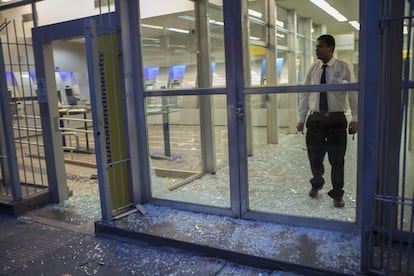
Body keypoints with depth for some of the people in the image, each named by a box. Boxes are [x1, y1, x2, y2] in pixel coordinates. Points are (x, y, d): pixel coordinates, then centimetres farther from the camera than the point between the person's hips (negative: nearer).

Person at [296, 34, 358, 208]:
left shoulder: (344, 68, -3)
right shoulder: (313, 69, 6)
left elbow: (353, 94, -4)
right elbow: (305, 95, 8)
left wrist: (355, 119, -10)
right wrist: (301, 119, 6)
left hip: (336, 119, -2)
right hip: (315, 119, 3)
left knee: (337, 159, 5)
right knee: (315, 157, 10)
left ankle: (337, 194, 23)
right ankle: (316, 185, 38)